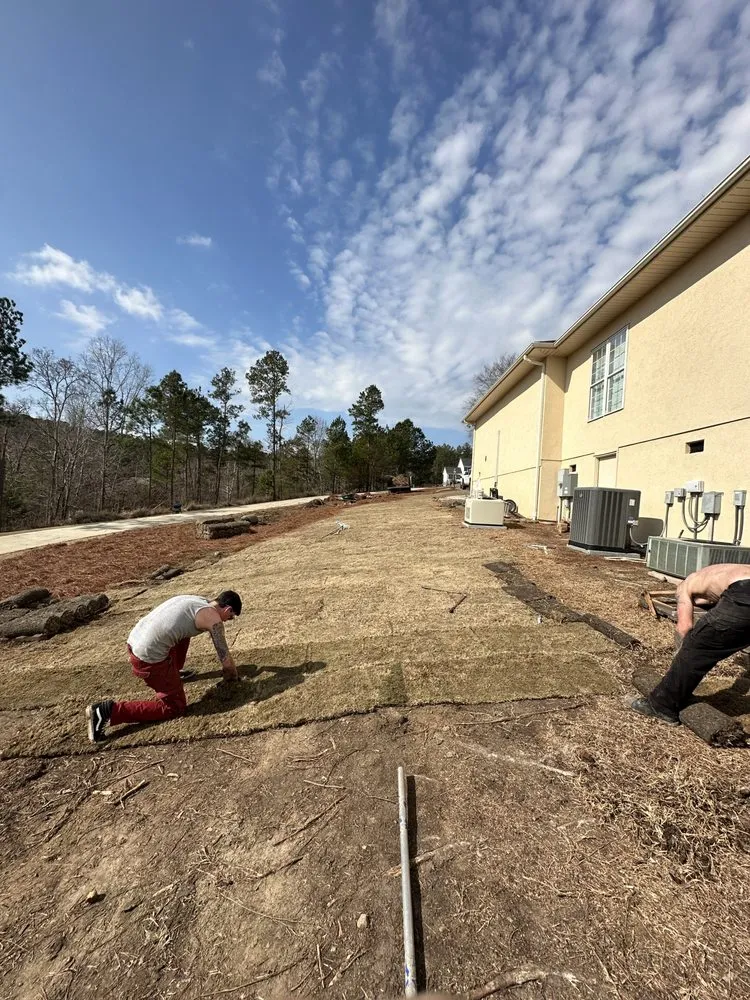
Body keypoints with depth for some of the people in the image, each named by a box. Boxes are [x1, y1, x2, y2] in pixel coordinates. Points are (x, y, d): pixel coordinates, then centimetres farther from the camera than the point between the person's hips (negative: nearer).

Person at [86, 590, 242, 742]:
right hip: (148, 657, -9)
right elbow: (226, 659, -3)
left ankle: (172, 673, 33)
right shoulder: (213, 619, -9)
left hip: (134, 641, 9)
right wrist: (233, 675, 19)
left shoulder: (195, 600, 15)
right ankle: (108, 712, 1)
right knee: (174, 707, 6)